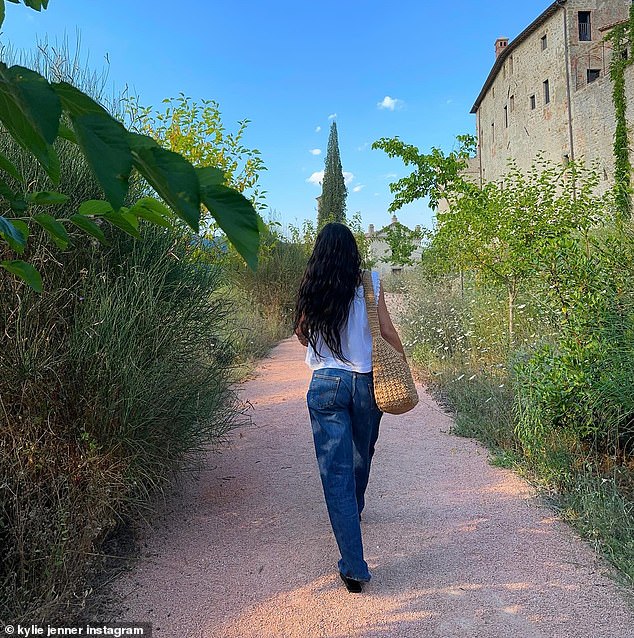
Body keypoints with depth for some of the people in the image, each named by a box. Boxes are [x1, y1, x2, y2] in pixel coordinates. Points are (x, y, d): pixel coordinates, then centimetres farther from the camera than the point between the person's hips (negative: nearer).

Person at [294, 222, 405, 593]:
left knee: (336, 471, 1)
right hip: (366, 381, 2)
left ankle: (354, 567, -1)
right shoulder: (369, 282, -2)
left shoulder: (311, 288, -1)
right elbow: (387, 331, -1)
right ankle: (355, 510, 54)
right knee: (362, 454, 27)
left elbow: (302, 335, 10)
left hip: (326, 383, -1)